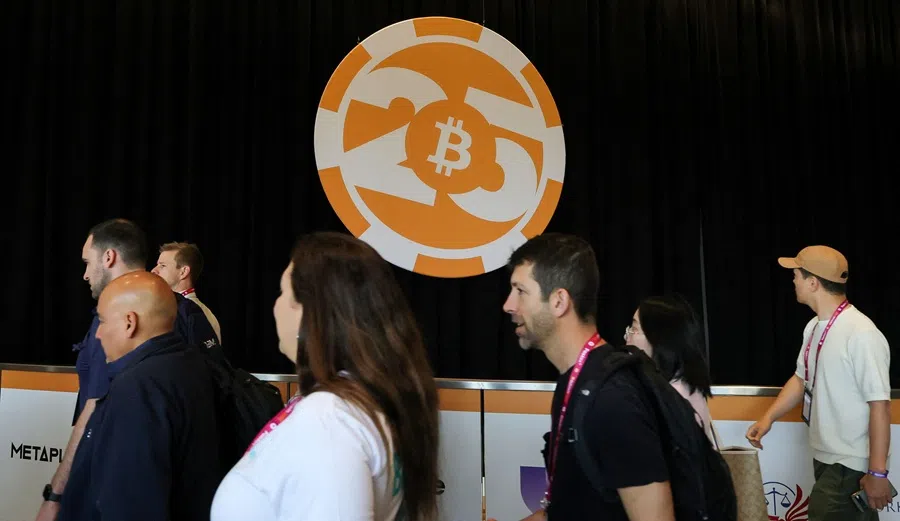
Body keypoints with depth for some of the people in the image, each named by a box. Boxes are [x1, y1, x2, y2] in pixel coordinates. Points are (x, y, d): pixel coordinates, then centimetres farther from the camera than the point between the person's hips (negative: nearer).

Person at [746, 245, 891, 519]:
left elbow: (880, 405, -21)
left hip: (851, 465, -8)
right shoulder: (814, 326, 4)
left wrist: (877, 472, -18)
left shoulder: (861, 334, -22)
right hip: (823, 456, 8)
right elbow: (802, 378, 16)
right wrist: (768, 417, 6)